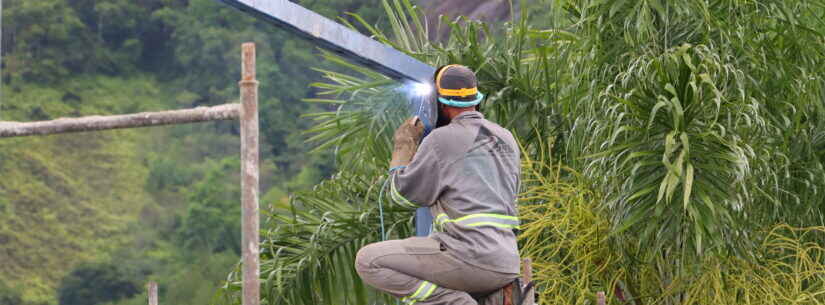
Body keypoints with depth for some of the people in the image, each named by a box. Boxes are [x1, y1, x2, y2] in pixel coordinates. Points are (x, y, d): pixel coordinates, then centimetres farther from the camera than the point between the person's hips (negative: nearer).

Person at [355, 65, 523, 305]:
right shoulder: (506, 138, 16)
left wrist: (404, 144, 16)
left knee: (368, 261, -7)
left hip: (471, 256, -8)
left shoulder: (443, 139, -6)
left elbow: (402, 194, 3)